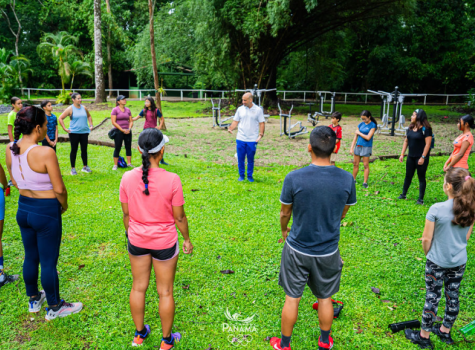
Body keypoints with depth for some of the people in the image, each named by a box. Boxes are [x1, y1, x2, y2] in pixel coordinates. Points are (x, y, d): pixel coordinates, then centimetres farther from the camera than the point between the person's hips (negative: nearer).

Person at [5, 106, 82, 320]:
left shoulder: (10, 150, -3)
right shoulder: (46, 153, -24)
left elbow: (15, 182, 9)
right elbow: (59, 189, -19)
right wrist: (63, 205, -1)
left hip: (23, 208, 7)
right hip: (46, 212, -7)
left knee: (30, 257, 23)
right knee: (49, 262, 8)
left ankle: (33, 300, 43)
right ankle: (54, 308, 26)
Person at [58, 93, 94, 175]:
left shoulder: (84, 108, 8)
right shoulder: (70, 109, -5)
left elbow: (89, 116, 26)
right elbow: (60, 118, -5)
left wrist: (91, 125, 15)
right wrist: (65, 128, -9)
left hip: (84, 132, 4)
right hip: (74, 133, -4)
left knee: (84, 150, 8)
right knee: (74, 150, 2)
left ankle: (85, 167, 20)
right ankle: (73, 168, 10)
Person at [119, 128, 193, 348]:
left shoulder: (128, 178, -12)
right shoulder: (172, 180, -21)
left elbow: (126, 214, 0)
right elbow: (179, 217, -13)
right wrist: (187, 239, 4)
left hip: (137, 241, 3)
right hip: (164, 243, -3)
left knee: (138, 287, 22)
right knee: (165, 292, 15)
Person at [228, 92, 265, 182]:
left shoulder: (258, 110, 0)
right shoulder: (240, 109, 6)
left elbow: (262, 123, 0)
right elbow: (236, 121, 8)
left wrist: (261, 134, -12)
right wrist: (230, 128, -11)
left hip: (252, 140, -2)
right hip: (240, 139, 2)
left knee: (250, 159, 7)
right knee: (240, 159, 6)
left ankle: (250, 176, 22)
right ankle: (241, 175, 21)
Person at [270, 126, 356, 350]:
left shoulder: (294, 178, -22)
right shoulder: (346, 179, -15)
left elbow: (284, 213, -7)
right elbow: (343, 214, 2)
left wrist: (284, 230, 15)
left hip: (297, 250, -2)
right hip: (328, 251, 2)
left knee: (292, 299, 16)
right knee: (325, 298, 22)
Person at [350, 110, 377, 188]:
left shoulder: (372, 125, -7)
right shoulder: (360, 124, 8)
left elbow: (368, 137, -16)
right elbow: (355, 137, 8)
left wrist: (359, 133, -5)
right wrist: (352, 148, 4)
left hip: (366, 147, -5)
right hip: (358, 146, 5)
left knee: (366, 165, 0)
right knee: (355, 164, 10)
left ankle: (365, 182, 6)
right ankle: (353, 179, 23)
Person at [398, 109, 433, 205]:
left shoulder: (426, 129, -13)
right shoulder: (410, 128, 7)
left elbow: (428, 144, -15)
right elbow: (406, 141, 12)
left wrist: (423, 157, -19)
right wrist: (402, 154, 9)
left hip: (421, 157, -6)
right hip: (411, 156, 6)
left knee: (421, 177, 4)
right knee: (408, 176, 15)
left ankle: (421, 199, 12)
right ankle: (403, 194, 28)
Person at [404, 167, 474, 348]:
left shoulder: (436, 209, -24)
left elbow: (426, 239, -15)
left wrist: (428, 254, 4)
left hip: (437, 263, -5)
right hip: (459, 262, 5)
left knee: (432, 298, 8)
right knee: (453, 297, 19)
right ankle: (445, 332, 39)